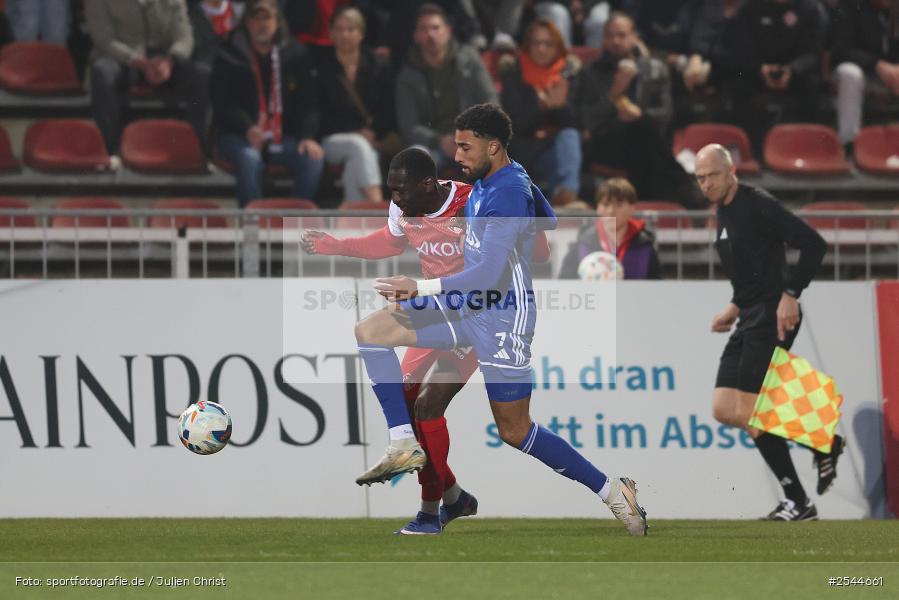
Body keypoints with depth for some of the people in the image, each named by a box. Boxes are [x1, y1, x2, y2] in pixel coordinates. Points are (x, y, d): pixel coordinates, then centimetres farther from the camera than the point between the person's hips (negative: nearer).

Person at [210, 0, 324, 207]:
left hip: (282, 135, 3)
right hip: (236, 134, -3)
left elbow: (307, 102, 6)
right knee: (250, 159, -36)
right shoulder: (229, 57, 2)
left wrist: (308, 136, -12)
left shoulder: (295, 55, 10)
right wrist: (247, 128, -26)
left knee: (313, 158, -24)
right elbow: (223, 103, -7)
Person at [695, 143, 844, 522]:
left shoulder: (757, 205, -12)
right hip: (750, 320, 10)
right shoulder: (724, 212, 15)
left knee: (748, 413, -12)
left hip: (772, 318, -10)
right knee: (724, 410, 4)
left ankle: (797, 502, -4)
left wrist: (790, 294, -22)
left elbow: (814, 245, -17)